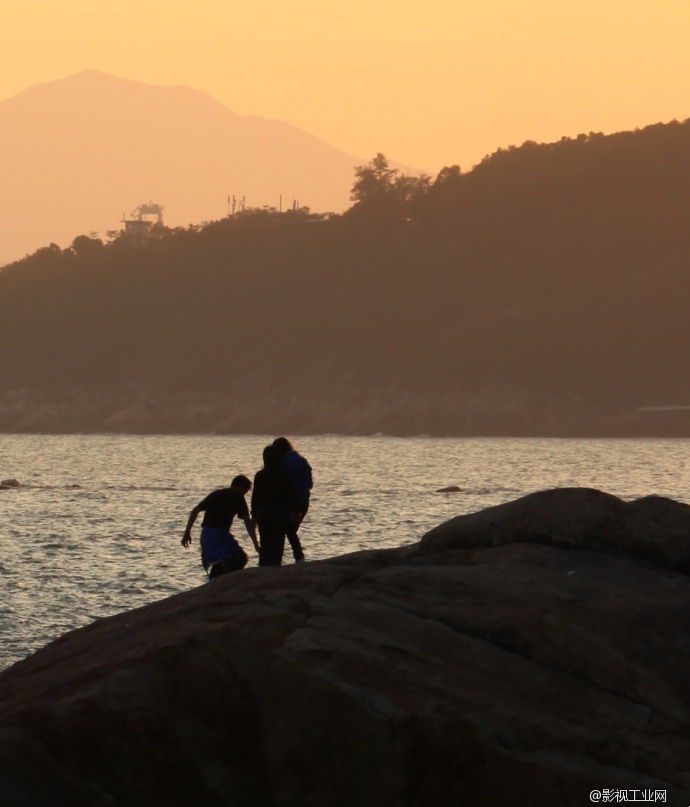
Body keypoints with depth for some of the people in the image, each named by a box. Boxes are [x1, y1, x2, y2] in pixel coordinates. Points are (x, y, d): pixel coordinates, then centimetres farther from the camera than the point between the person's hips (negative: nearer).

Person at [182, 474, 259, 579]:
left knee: (217, 562, 25)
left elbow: (195, 511, 18)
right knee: (240, 559, -2)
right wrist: (256, 544, -6)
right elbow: (248, 522, -5)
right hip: (219, 535, -7)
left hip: (205, 535, 7)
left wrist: (187, 532, 20)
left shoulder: (215, 494, 22)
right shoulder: (238, 498, 3)